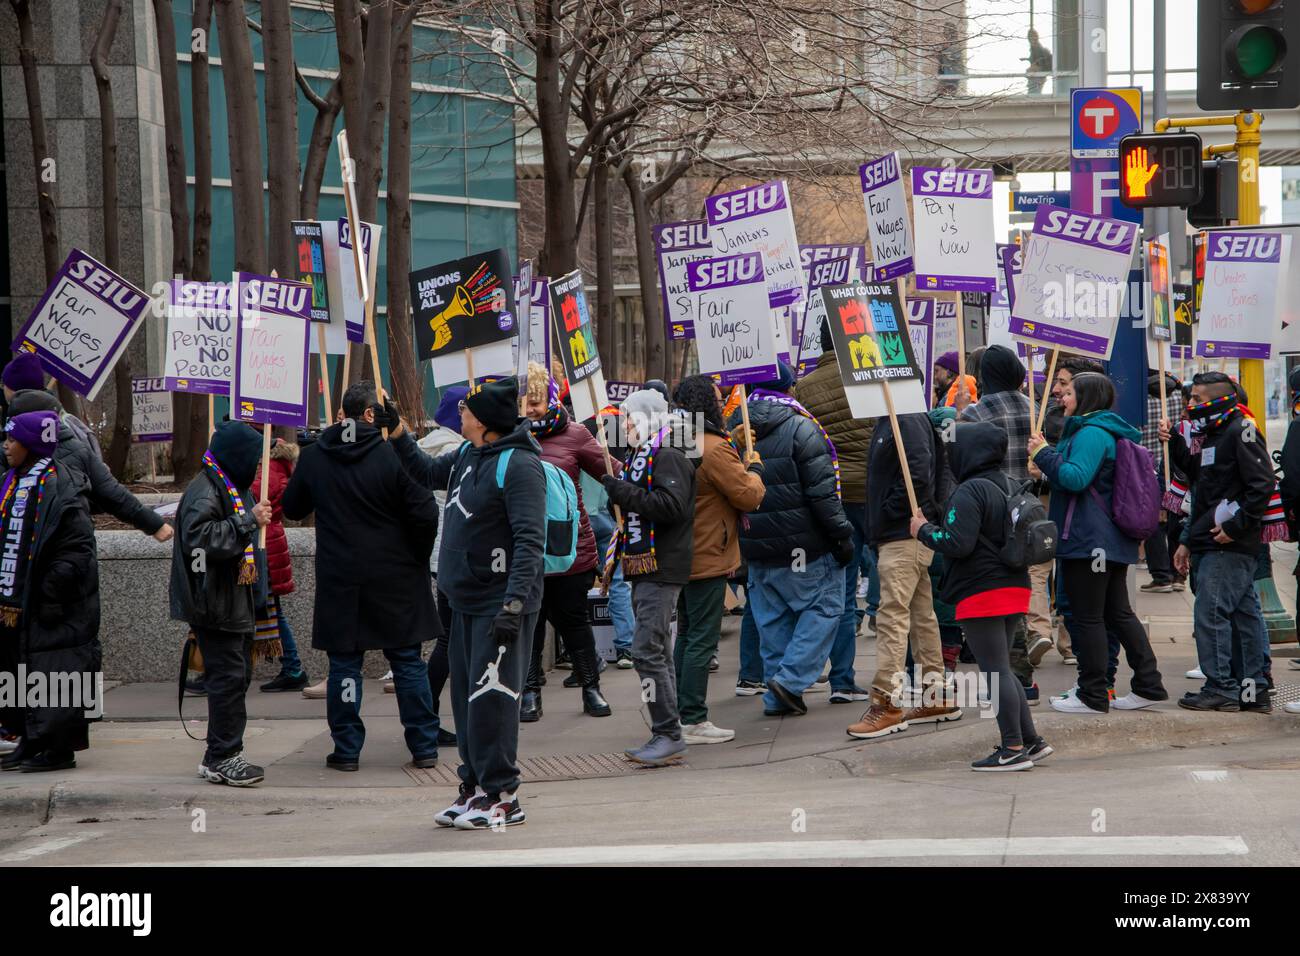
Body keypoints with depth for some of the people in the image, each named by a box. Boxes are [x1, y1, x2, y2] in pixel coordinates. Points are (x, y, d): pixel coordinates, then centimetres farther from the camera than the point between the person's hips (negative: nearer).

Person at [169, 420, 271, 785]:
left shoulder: (233, 489, 18)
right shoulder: (204, 492, -16)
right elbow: (199, 539, -31)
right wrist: (249, 521, -27)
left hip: (234, 604, 11)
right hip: (214, 607, -11)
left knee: (238, 674, 13)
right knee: (228, 676, -11)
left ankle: (222, 755, 20)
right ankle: (221, 758, -7)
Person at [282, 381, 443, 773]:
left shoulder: (313, 457, -1)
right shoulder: (393, 455, -12)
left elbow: (293, 508, 13)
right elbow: (425, 513, -13)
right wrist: (417, 558, 2)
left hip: (339, 579, 2)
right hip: (394, 578, -2)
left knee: (344, 663, 7)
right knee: (408, 661, 7)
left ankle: (347, 749, 6)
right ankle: (424, 746, 9)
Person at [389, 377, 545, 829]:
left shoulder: (518, 464, -17)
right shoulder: (467, 455, 11)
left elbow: (530, 539, -22)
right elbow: (428, 474, 34)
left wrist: (513, 603, -28)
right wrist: (398, 433, 22)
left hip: (501, 603, -9)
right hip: (465, 602, 9)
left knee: (491, 700, -8)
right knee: (466, 698, 12)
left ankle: (502, 796, -2)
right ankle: (475, 788, 20)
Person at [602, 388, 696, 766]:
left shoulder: (669, 459, -12)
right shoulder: (640, 457, 20)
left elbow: (671, 506, -24)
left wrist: (626, 493, -21)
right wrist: (621, 495, 10)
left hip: (662, 569, -11)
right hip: (643, 567, 11)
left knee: (647, 650, -15)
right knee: (657, 652, 12)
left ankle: (668, 734, -13)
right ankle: (665, 735, 17)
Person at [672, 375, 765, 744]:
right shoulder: (714, 449, -19)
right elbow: (749, 496, -16)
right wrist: (754, 469, 2)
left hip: (682, 557, 9)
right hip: (708, 559, -9)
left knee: (686, 635, 16)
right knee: (702, 640, -5)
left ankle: (680, 714, 19)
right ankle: (693, 721, -5)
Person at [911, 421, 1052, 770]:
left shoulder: (969, 493, -15)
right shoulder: (1011, 487, 13)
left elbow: (957, 543, -23)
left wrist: (924, 530, -6)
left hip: (981, 594, -9)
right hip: (1016, 588, 9)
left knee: (995, 671, -5)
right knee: (1001, 669, 18)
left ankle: (1013, 749, -4)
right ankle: (1031, 741, 17)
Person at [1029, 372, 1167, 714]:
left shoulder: (1091, 433, -15)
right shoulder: (1106, 430, 18)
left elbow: (1076, 478, -26)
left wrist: (1044, 455, -16)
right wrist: (1047, 469, 12)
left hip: (1087, 541, -10)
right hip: (1113, 540, 10)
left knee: (1087, 617, -3)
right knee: (1118, 612, 14)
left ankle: (1092, 695, 1)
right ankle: (1148, 684, 14)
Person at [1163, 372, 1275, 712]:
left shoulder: (1241, 432, -11)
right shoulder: (1210, 434, 18)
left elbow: (1262, 485, -17)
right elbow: (1201, 486, 26)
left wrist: (1235, 526, -19)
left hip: (1230, 545, -9)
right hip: (1212, 544, 9)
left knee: (1210, 613, -9)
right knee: (1244, 614, 10)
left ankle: (1221, 687, -6)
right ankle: (1253, 689, 12)